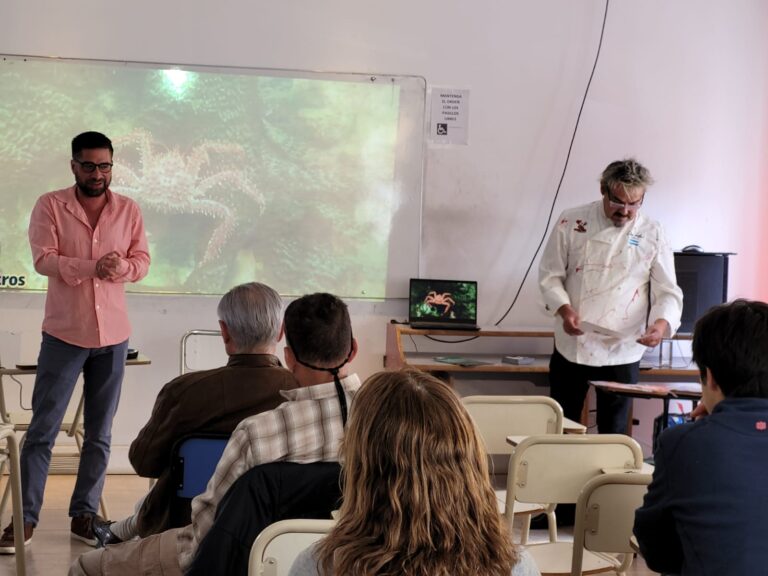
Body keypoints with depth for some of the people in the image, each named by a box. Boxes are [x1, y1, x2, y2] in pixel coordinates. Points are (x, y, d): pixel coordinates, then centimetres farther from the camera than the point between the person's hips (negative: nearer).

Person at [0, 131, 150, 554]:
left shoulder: (129, 210, 5)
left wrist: (120, 267, -20)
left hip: (113, 335, 3)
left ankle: (84, 514, 17)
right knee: (42, 429, 0)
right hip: (64, 333, -3)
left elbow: (142, 261, 3)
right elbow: (43, 259, -12)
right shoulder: (50, 206, -3)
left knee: (100, 433, 8)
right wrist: (92, 267, -26)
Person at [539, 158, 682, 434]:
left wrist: (661, 323, -23)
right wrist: (564, 309, -17)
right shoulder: (572, 222, -2)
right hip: (572, 347, 0)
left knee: (614, 432, 7)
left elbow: (669, 292, -3)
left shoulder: (651, 235, -2)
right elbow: (550, 275, 1)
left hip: (622, 352, 0)